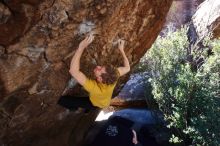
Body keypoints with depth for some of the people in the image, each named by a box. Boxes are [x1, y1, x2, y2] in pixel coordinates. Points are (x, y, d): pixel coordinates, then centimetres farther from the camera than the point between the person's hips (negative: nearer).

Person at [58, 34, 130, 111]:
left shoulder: (94, 87, -51)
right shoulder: (114, 76, -37)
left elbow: (73, 70, -59)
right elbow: (127, 68, -16)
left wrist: (81, 47, -59)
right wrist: (121, 50, -15)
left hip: (95, 104, -5)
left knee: (62, 100, -9)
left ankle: (75, 108, 22)